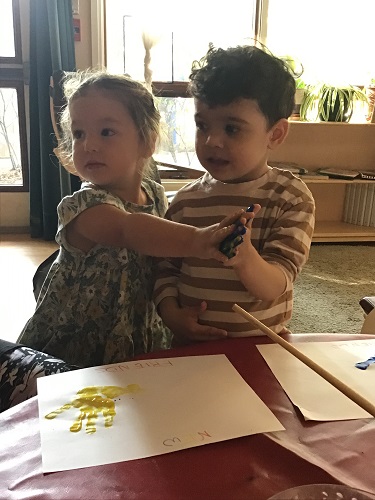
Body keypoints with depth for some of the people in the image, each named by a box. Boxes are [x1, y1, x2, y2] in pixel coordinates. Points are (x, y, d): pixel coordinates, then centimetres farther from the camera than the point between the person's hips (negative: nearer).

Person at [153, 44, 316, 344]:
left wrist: (245, 258, -33)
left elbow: (275, 287, -15)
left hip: (262, 346, -3)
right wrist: (172, 315, -8)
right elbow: (167, 269, 9)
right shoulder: (186, 201, 2)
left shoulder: (291, 198, -7)